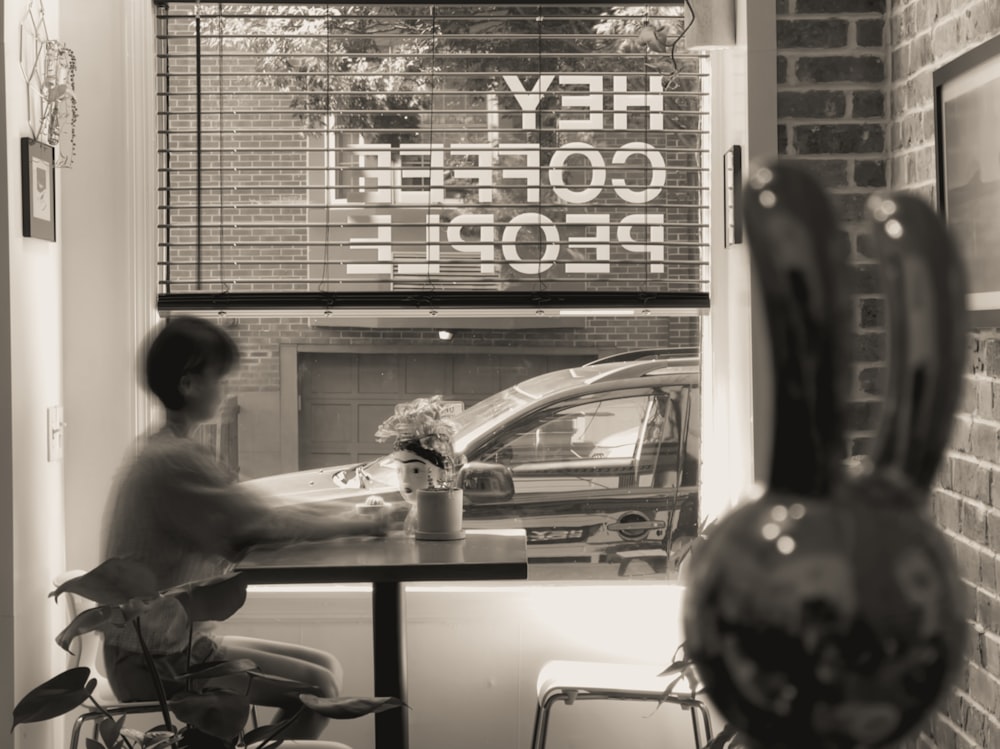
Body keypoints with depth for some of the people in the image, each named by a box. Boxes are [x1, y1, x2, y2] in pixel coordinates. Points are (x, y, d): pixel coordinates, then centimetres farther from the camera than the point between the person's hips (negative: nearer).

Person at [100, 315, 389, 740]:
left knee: (327, 668, 7)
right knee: (317, 687, -14)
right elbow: (267, 526, -21)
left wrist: (339, 516, -1)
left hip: (180, 639, 10)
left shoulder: (166, 452, 11)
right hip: (155, 663, -10)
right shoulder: (173, 461, -21)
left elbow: (250, 514, 9)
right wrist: (362, 525, -9)